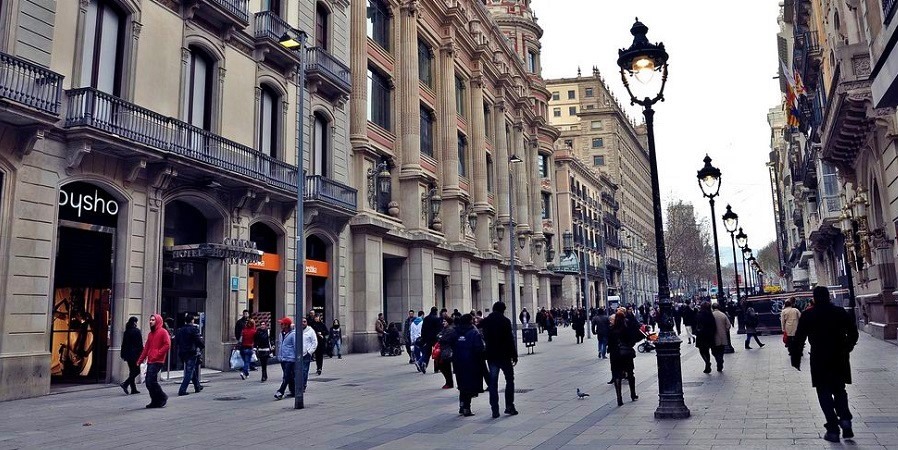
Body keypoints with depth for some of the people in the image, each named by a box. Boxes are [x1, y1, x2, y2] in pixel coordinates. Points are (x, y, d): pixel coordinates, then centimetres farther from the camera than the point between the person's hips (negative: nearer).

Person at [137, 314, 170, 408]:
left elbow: (167, 345, -14)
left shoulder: (163, 332, -5)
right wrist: (140, 360, 14)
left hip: (157, 361, -8)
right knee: (148, 382, 5)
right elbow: (146, 348, 21)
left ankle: (163, 397, 3)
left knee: (151, 381, -13)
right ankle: (155, 401, 15)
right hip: (150, 361, 8)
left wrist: (158, 354, -18)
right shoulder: (150, 334, 20)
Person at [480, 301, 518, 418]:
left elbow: (484, 338, 7)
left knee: (493, 383, 6)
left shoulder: (485, 322, 4)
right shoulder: (505, 321, -8)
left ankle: (495, 410, 4)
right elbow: (510, 339, -11)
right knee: (510, 380, 11)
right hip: (504, 355, -3)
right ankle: (509, 406, 7)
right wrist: (514, 355, -5)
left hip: (491, 356, 3)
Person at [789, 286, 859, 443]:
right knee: (839, 390, 18)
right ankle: (845, 419, -3)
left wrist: (795, 358, 0)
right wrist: (846, 349, 19)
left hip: (819, 359, -3)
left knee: (824, 393, 5)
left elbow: (799, 338, -7)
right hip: (840, 358, 3)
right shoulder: (840, 312, 2)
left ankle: (833, 430, 1)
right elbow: (853, 332, 5)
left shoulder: (808, 315, -6)